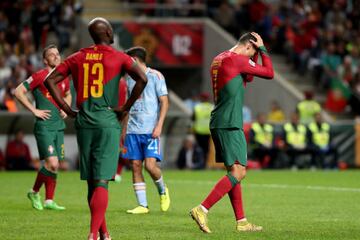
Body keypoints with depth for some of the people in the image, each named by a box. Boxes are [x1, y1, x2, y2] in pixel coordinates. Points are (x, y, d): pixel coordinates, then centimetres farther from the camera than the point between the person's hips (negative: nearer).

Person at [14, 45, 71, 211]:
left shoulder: (64, 78, 12)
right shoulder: (39, 76, -8)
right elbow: (18, 92, -8)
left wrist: (66, 109, 13)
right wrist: (34, 110, -10)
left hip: (59, 126, 7)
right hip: (44, 127, -7)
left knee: (56, 165, 6)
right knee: (52, 163, -16)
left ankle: (49, 201, 14)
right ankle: (34, 192, 4)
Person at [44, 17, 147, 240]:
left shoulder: (77, 58, 10)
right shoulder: (118, 57, -1)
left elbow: (50, 80, 7)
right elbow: (142, 79, -14)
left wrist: (68, 110, 8)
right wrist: (126, 107, -6)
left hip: (83, 123, 4)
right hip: (108, 122, -4)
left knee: (92, 183, 12)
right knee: (102, 182, -8)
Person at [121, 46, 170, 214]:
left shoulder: (155, 76, -1)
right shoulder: (129, 79, 16)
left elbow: (164, 102, -4)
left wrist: (159, 126, -13)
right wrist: (124, 128, 18)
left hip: (151, 130, -6)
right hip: (133, 130, 6)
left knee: (150, 165, -14)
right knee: (136, 166, 0)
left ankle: (162, 191, 14)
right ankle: (142, 205, 3)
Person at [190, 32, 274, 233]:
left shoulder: (219, 59, 17)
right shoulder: (237, 59, -11)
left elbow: (248, 77, 30)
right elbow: (269, 73, -3)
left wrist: (257, 51, 23)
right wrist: (262, 49, 7)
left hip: (218, 124, 10)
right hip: (230, 124, -10)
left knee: (234, 171, 12)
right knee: (238, 172, -11)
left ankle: (241, 221, 13)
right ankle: (202, 210, -19)